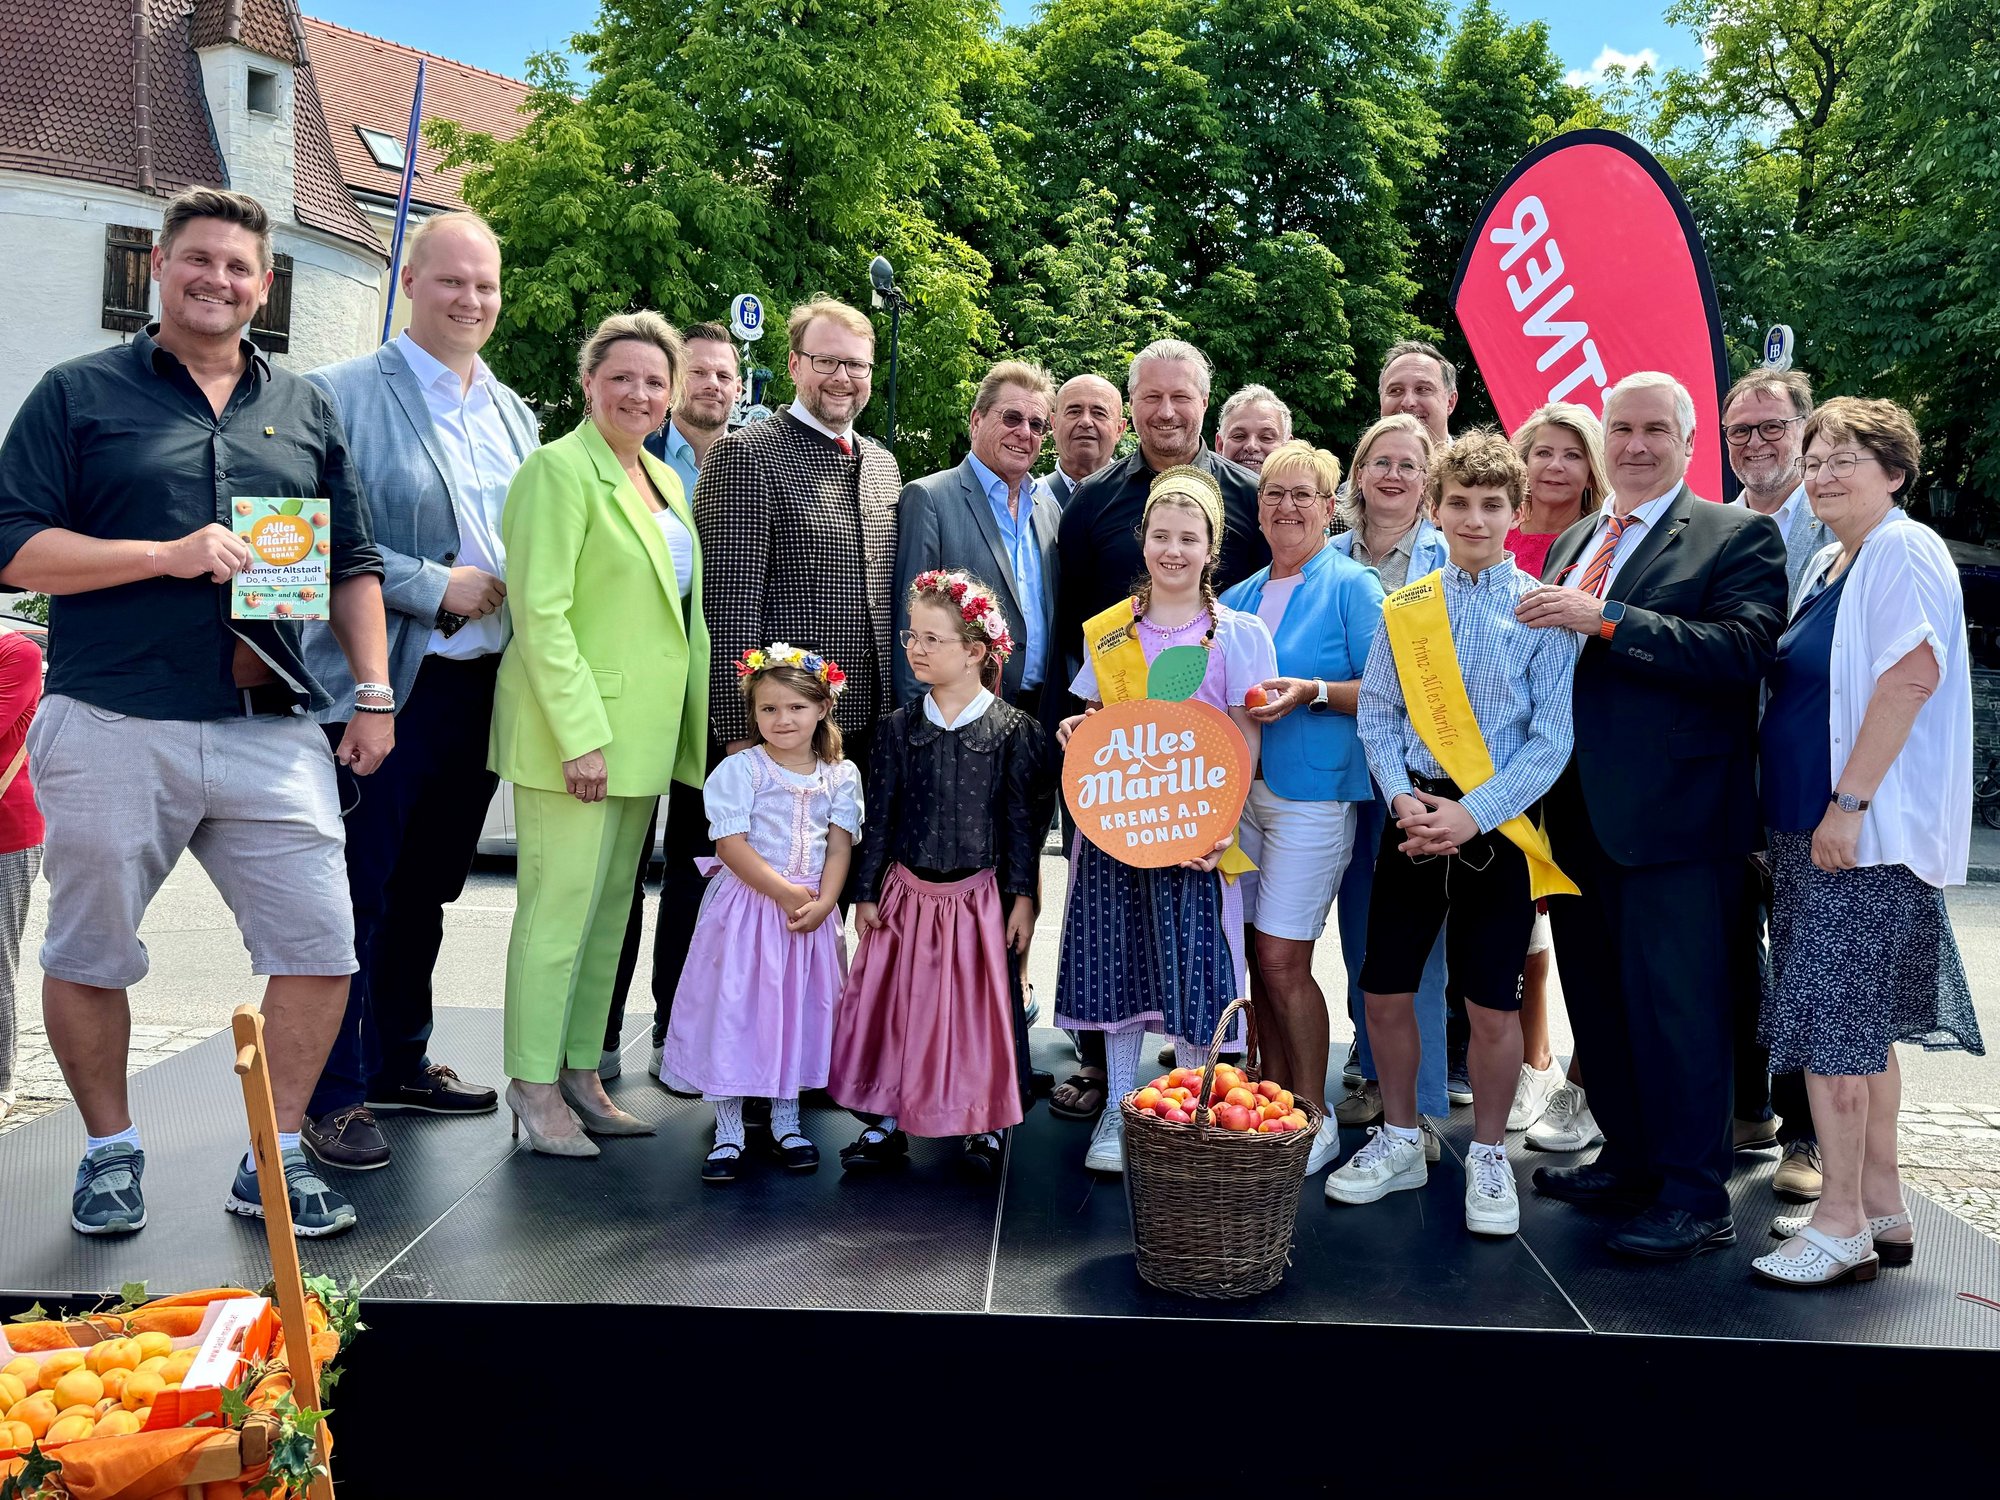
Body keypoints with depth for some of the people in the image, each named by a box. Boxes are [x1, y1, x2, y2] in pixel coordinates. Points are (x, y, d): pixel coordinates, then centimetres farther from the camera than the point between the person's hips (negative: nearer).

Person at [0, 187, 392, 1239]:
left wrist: (375, 693, 7)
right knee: (89, 954, 9)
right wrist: (166, 555, -12)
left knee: (319, 946, -2)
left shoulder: (305, 410, 16)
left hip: (272, 733, 2)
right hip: (113, 729, -2)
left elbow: (353, 564, 16)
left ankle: (275, 1157, 15)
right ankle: (110, 1151, 30)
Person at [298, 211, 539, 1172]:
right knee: (358, 891, -2)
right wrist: (435, 587, -16)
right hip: (384, 685, -6)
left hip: (484, 685, 6)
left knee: (427, 888, 16)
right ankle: (332, 1097, 9)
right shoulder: (343, 394, -6)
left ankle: (397, 1061, 31)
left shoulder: (512, 413, 15)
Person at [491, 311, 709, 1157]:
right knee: (559, 908, -3)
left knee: (610, 906, 12)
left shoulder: (663, 481, 16)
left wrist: (686, 730, 15)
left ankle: (580, 1073, 22)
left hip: (639, 731, 8)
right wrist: (579, 733, -20)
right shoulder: (559, 469, -10)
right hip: (577, 726, -8)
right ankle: (534, 1088, 8)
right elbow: (541, 611, -16)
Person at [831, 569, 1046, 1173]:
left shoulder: (1011, 729, -5)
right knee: (896, 1002, 6)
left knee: (983, 1004, 4)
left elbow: (1023, 820, -4)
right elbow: (880, 814, 5)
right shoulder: (901, 727, 3)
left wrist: (1023, 897, -6)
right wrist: (866, 892, 4)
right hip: (907, 892, 3)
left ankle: (984, 1122, 20)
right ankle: (890, 1119, 19)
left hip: (980, 895, -3)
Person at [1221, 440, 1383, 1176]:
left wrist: (1312, 692, -20)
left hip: (1312, 791, -6)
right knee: (1257, 954, 8)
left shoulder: (1351, 586, -2)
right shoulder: (1239, 597, 15)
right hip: (1240, 785, 6)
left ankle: (1314, 1118, 6)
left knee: (1282, 958, -8)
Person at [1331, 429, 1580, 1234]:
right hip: (1414, 816, 3)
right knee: (1384, 988, 7)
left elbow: (1552, 738, -6)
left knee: (1492, 1003, 2)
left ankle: (1488, 1158, 22)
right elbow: (1377, 715, 7)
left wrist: (1473, 814, -15)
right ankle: (1399, 1140, 27)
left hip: (1498, 823, -3)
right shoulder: (1403, 608, 6)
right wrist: (1402, 798, -10)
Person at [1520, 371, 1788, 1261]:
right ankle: (1630, 1158, 31)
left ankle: (1694, 1198, 8)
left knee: (1677, 1005, -3)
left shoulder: (1737, 537, -3)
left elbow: (1743, 648, -20)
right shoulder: (1574, 542, 18)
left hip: (1675, 816, -7)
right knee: (1597, 997, 15)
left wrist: (1604, 619, -24)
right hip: (1581, 812, 7)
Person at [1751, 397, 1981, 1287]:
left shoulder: (1903, 552, -12)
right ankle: (1881, 1208, 23)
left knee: (1830, 1022, -7)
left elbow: (1911, 677, -22)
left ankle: (1842, 1227, 2)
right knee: (1864, 1025, 14)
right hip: (1815, 825, 10)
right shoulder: (1829, 564, 16)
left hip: (1861, 830, -10)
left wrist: (1847, 805, -23)